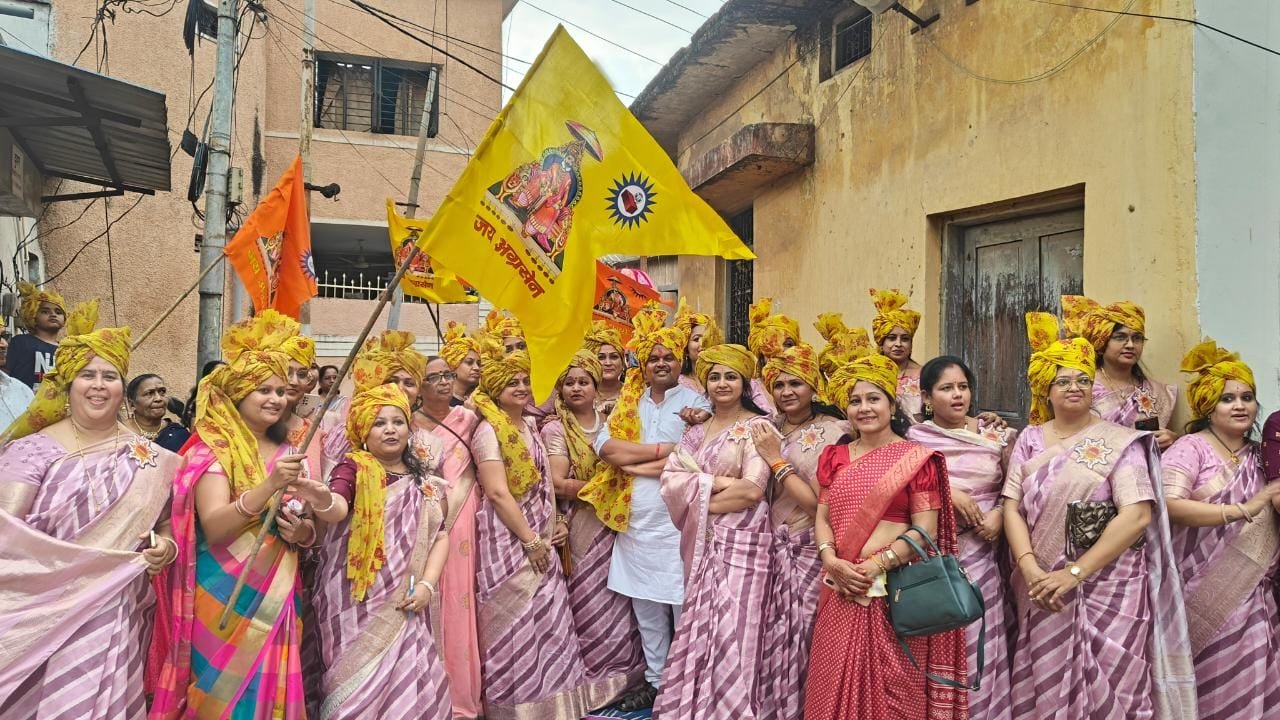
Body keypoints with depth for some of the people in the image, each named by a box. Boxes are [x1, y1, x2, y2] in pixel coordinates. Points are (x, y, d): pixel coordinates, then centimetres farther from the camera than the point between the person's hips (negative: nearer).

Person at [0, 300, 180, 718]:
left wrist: (165, 546, -8)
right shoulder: (34, 449, -1)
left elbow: (166, 523, 14)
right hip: (47, 614, -2)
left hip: (119, 616, 2)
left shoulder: (146, 456, 8)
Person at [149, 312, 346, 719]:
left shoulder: (287, 453, 10)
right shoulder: (214, 448, -7)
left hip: (277, 596, 5)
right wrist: (269, 486, -32)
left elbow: (336, 513, 14)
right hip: (226, 597, -5)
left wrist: (304, 533, -8)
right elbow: (213, 527, -19)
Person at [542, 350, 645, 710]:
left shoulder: (609, 423, 11)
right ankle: (593, 685, 17)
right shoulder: (555, 428, -3)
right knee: (591, 609, 1)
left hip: (615, 522, 4)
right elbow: (559, 484, -12)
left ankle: (624, 680, 20)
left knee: (620, 606, 5)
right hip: (582, 527, -4)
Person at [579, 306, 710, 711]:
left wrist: (632, 462, -9)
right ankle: (655, 681, 27)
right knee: (646, 610, 13)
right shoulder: (629, 402, 12)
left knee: (684, 608, 1)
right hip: (636, 521, 4)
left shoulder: (695, 403, 0)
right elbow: (605, 446, -3)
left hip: (679, 522, -4)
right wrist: (661, 450, -12)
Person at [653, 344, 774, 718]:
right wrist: (718, 483, -14)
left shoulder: (757, 427, -5)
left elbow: (752, 490, -16)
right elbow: (671, 479, 0)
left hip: (741, 542, -5)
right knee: (697, 627, 10)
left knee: (731, 630, -4)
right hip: (702, 542, 6)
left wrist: (702, 499, -7)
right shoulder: (696, 431, 13)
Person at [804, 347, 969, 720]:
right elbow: (822, 519, 10)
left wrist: (877, 564, -16)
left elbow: (925, 530, -6)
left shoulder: (917, 458, 0)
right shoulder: (834, 456, 12)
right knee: (835, 689, 7)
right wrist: (833, 563, -8)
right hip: (841, 593, 4)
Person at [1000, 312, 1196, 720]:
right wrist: (1030, 570, -13)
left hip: (1108, 588, -3)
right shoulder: (1030, 440, 8)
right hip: (1042, 591, 3)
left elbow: (1137, 515, -11)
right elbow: (1012, 507, 2)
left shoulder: (1120, 442, -2)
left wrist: (1074, 573, -17)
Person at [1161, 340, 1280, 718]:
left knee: (1249, 682, 8)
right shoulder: (1190, 448, -9)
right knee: (1210, 686, 2)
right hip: (1204, 593, -6)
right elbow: (1169, 504, -24)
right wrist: (1243, 510, -23)